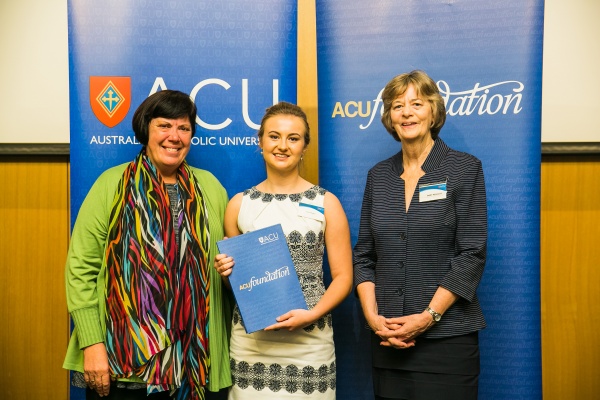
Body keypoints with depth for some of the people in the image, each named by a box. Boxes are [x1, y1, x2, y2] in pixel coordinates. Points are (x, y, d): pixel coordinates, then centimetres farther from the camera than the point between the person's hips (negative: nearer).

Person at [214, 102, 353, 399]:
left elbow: (343, 277, -1)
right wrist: (225, 272, -7)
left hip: (309, 341, -1)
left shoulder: (326, 203, -2)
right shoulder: (239, 204, 4)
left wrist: (312, 315, -14)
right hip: (250, 340, 2)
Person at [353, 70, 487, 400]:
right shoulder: (379, 175, 8)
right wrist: (372, 315, -5)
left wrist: (428, 317, -14)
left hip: (447, 337, -3)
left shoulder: (464, 168, -3)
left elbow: (472, 255, -8)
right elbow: (363, 255, 8)